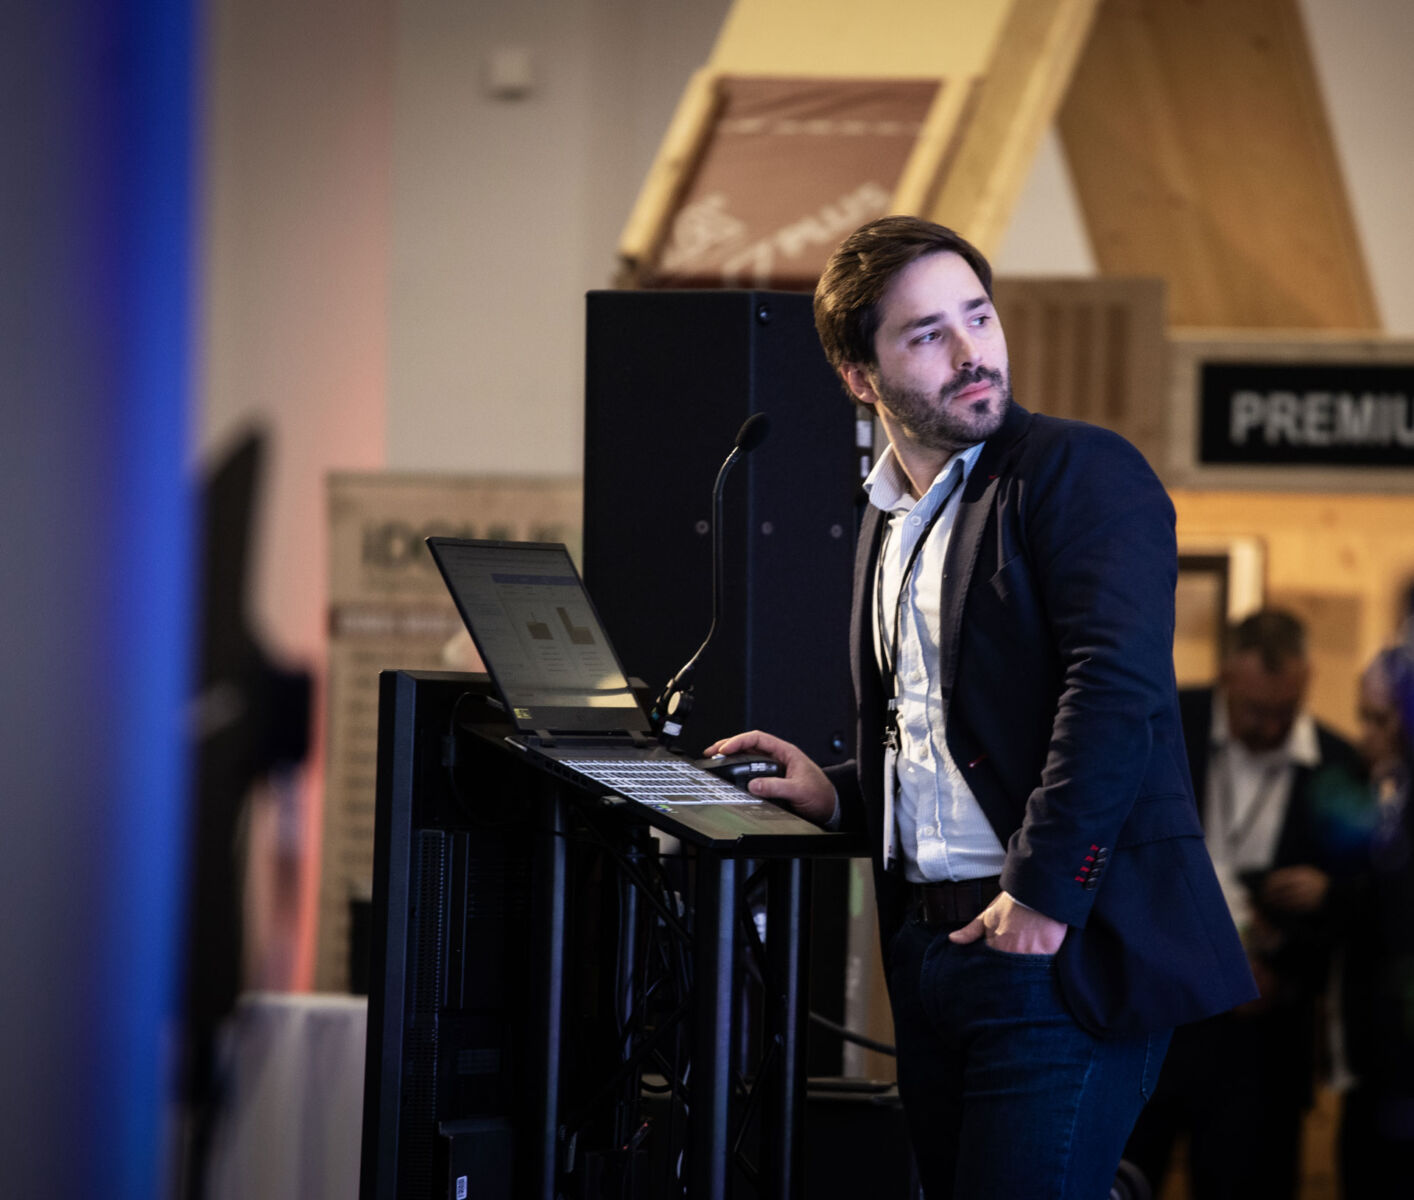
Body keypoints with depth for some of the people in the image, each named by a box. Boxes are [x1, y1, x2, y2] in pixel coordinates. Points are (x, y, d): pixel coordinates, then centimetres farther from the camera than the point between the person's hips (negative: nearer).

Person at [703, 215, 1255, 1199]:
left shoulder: (1082, 473, -7)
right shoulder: (887, 522, 19)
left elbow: (1117, 694, -19)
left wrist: (1043, 896, -21)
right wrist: (842, 796, 11)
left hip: (1059, 948, -8)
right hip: (930, 949, 8)